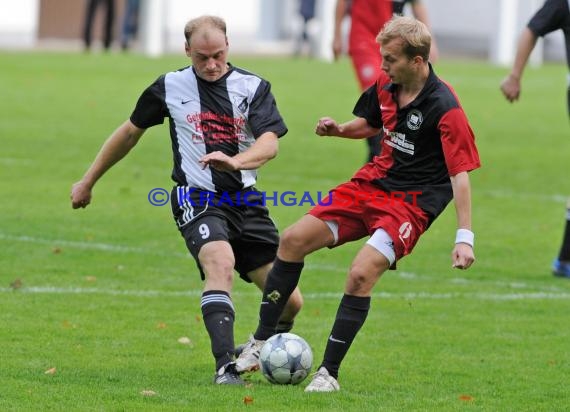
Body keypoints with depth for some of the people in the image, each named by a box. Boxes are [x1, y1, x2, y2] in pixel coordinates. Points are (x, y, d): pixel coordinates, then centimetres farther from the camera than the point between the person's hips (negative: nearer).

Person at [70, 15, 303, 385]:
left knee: (290, 302, -1)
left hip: (247, 201, 2)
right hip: (198, 199, -2)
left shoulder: (254, 87, 0)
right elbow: (130, 132, 18)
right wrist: (88, 181, 24)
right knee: (221, 264, -34)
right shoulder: (170, 87, 3)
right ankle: (226, 366, -40)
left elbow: (270, 144, -15)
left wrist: (234, 160, -36)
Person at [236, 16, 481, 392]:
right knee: (294, 239, -2)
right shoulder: (386, 86, 1)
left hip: (413, 200, -8)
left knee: (361, 273, -25)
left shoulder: (444, 107, -21)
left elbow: (460, 173, -21)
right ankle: (261, 343, 8)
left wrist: (465, 237, -27)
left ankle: (329, 373, -12)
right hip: (374, 181, 8)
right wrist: (339, 130, 0)